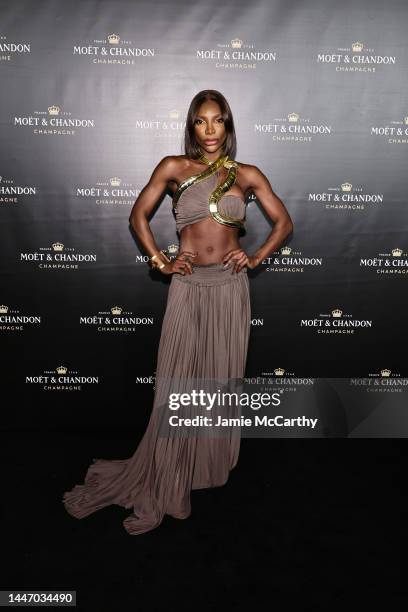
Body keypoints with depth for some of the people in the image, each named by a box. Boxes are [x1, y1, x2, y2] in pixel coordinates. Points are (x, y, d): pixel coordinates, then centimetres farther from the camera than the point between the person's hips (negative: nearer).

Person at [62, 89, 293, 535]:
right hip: (188, 285, -1)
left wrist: (255, 258, -2)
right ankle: (165, 481, 19)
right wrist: (160, 262, -2)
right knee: (177, 382, 2)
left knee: (222, 378, 10)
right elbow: (138, 215, 7)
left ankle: (214, 464, 32)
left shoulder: (247, 174, 7)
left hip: (230, 286, 2)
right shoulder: (173, 167, 4)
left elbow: (284, 221, 11)